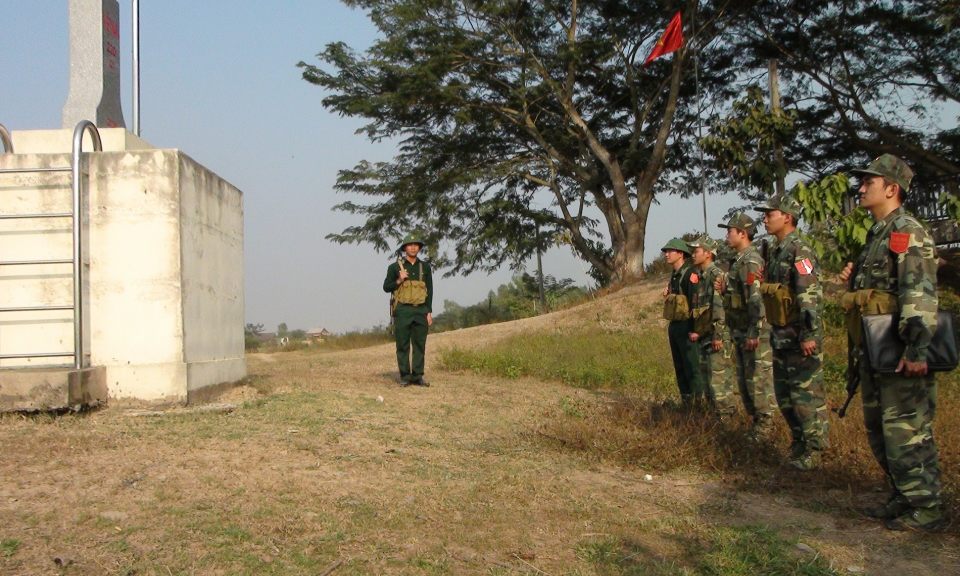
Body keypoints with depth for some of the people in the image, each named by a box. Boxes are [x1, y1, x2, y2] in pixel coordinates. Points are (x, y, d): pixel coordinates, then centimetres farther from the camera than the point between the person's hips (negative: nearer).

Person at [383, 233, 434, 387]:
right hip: (402, 311, -2)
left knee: (420, 345, 2)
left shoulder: (425, 267, 12)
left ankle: (418, 376, 6)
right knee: (403, 345, -1)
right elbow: (386, 287, 6)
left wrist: (429, 312, 6)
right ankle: (405, 377, 3)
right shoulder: (395, 267, 4)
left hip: (420, 311, 2)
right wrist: (399, 281, -11)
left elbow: (429, 291, 12)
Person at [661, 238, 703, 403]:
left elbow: (695, 302, -19)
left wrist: (694, 329, -23)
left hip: (686, 326, -10)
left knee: (692, 366, -7)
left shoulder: (690, 274, -12)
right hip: (674, 326, 10)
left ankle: (698, 400, -3)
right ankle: (686, 400, 19)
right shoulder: (674, 275, 17)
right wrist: (667, 295, 2)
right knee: (679, 366, 13)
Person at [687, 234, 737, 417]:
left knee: (719, 378, -9)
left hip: (717, 338, -10)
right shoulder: (702, 277, 17)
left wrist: (718, 335, -23)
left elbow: (721, 308, -20)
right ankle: (716, 410, 20)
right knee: (706, 379, 13)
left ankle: (727, 415, -5)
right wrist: (695, 331, 14)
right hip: (704, 337, 10)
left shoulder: (717, 275, -13)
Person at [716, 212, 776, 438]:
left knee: (758, 379, -4)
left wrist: (754, 333, -26)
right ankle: (756, 419, 23)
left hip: (754, 333, -10)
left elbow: (756, 299, -23)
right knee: (744, 380, 15)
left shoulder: (751, 261, -16)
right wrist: (725, 289, 5)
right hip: (740, 332, 10)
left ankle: (765, 425, 2)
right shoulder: (739, 260, 16)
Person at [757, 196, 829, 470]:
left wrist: (809, 335, -25)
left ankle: (814, 451, 5)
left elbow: (810, 295, -22)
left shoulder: (799, 250, -14)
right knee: (784, 395, 14)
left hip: (800, 337, -10)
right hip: (782, 336, 10)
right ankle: (799, 444, 25)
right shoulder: (778, 252, 15)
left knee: (807, 394, -3)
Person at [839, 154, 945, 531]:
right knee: (878, 428, 15)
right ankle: (904, 497, 26)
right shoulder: (876, 235, 18)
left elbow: (920, 292, -23)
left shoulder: (907, 232, -12)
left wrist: (916, 349, -30)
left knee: (906, 430, -6)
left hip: (899, 352, -10)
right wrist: (854, 280, 9)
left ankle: (925, 509, 2)